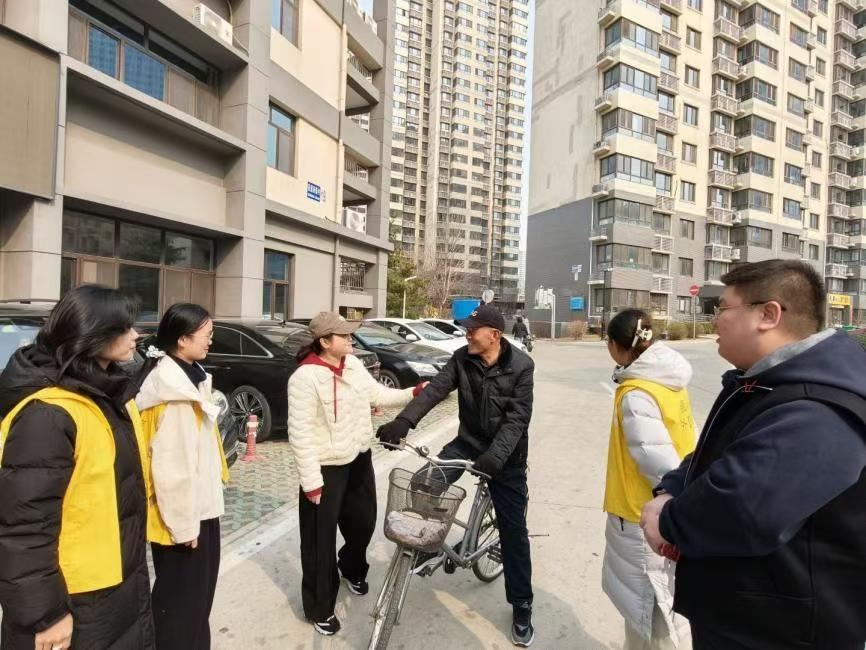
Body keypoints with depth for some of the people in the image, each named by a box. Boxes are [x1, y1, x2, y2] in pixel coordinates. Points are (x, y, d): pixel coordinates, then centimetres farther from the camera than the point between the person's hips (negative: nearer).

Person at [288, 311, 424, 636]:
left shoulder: (353, 364, -1)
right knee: (321, 539, 9)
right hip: (326, 468, -7)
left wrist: (414, 392, -2)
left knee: (364, 521, 23)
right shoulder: (305, 377, -22)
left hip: (359, 459, 7)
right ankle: (320, 608, 31)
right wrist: (311, 481, -20)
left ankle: (353, 569, 55)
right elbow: (300, 433, -21)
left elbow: (377, 394, 9)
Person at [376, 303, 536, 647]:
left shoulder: (521, 366, -18)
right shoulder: (462, 358, -8)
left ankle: (521, 607, 24)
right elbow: (436, 388, -18)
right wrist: (404, 420, -31)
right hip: (468, 441, 3)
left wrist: (495, 455, -35)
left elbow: (518, 416, -22)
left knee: (513, 531, 6)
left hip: (505, 454, -3)